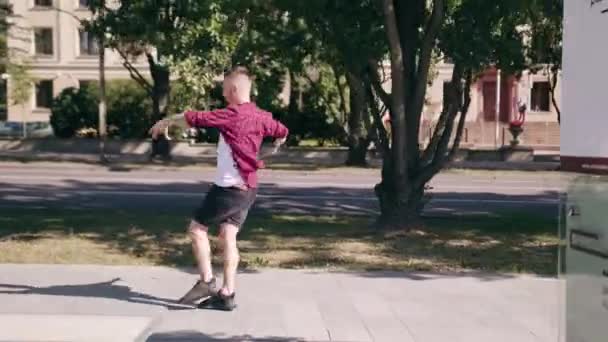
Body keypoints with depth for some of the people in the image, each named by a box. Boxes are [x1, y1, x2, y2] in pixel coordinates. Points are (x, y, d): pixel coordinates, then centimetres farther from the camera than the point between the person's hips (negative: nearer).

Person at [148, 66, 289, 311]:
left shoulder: (230, 115, -18)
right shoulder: (261, 116, 5)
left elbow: (193, 118, -17)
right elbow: (282, 132, 22)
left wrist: (165, 122, -1)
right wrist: (277, 142, 46)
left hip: (228, 188, -8)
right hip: (247, 189, 8)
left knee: (197, 228, 4)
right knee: (228, 237, 8)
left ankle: (207, 282, 4)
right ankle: (227, 295, 7)